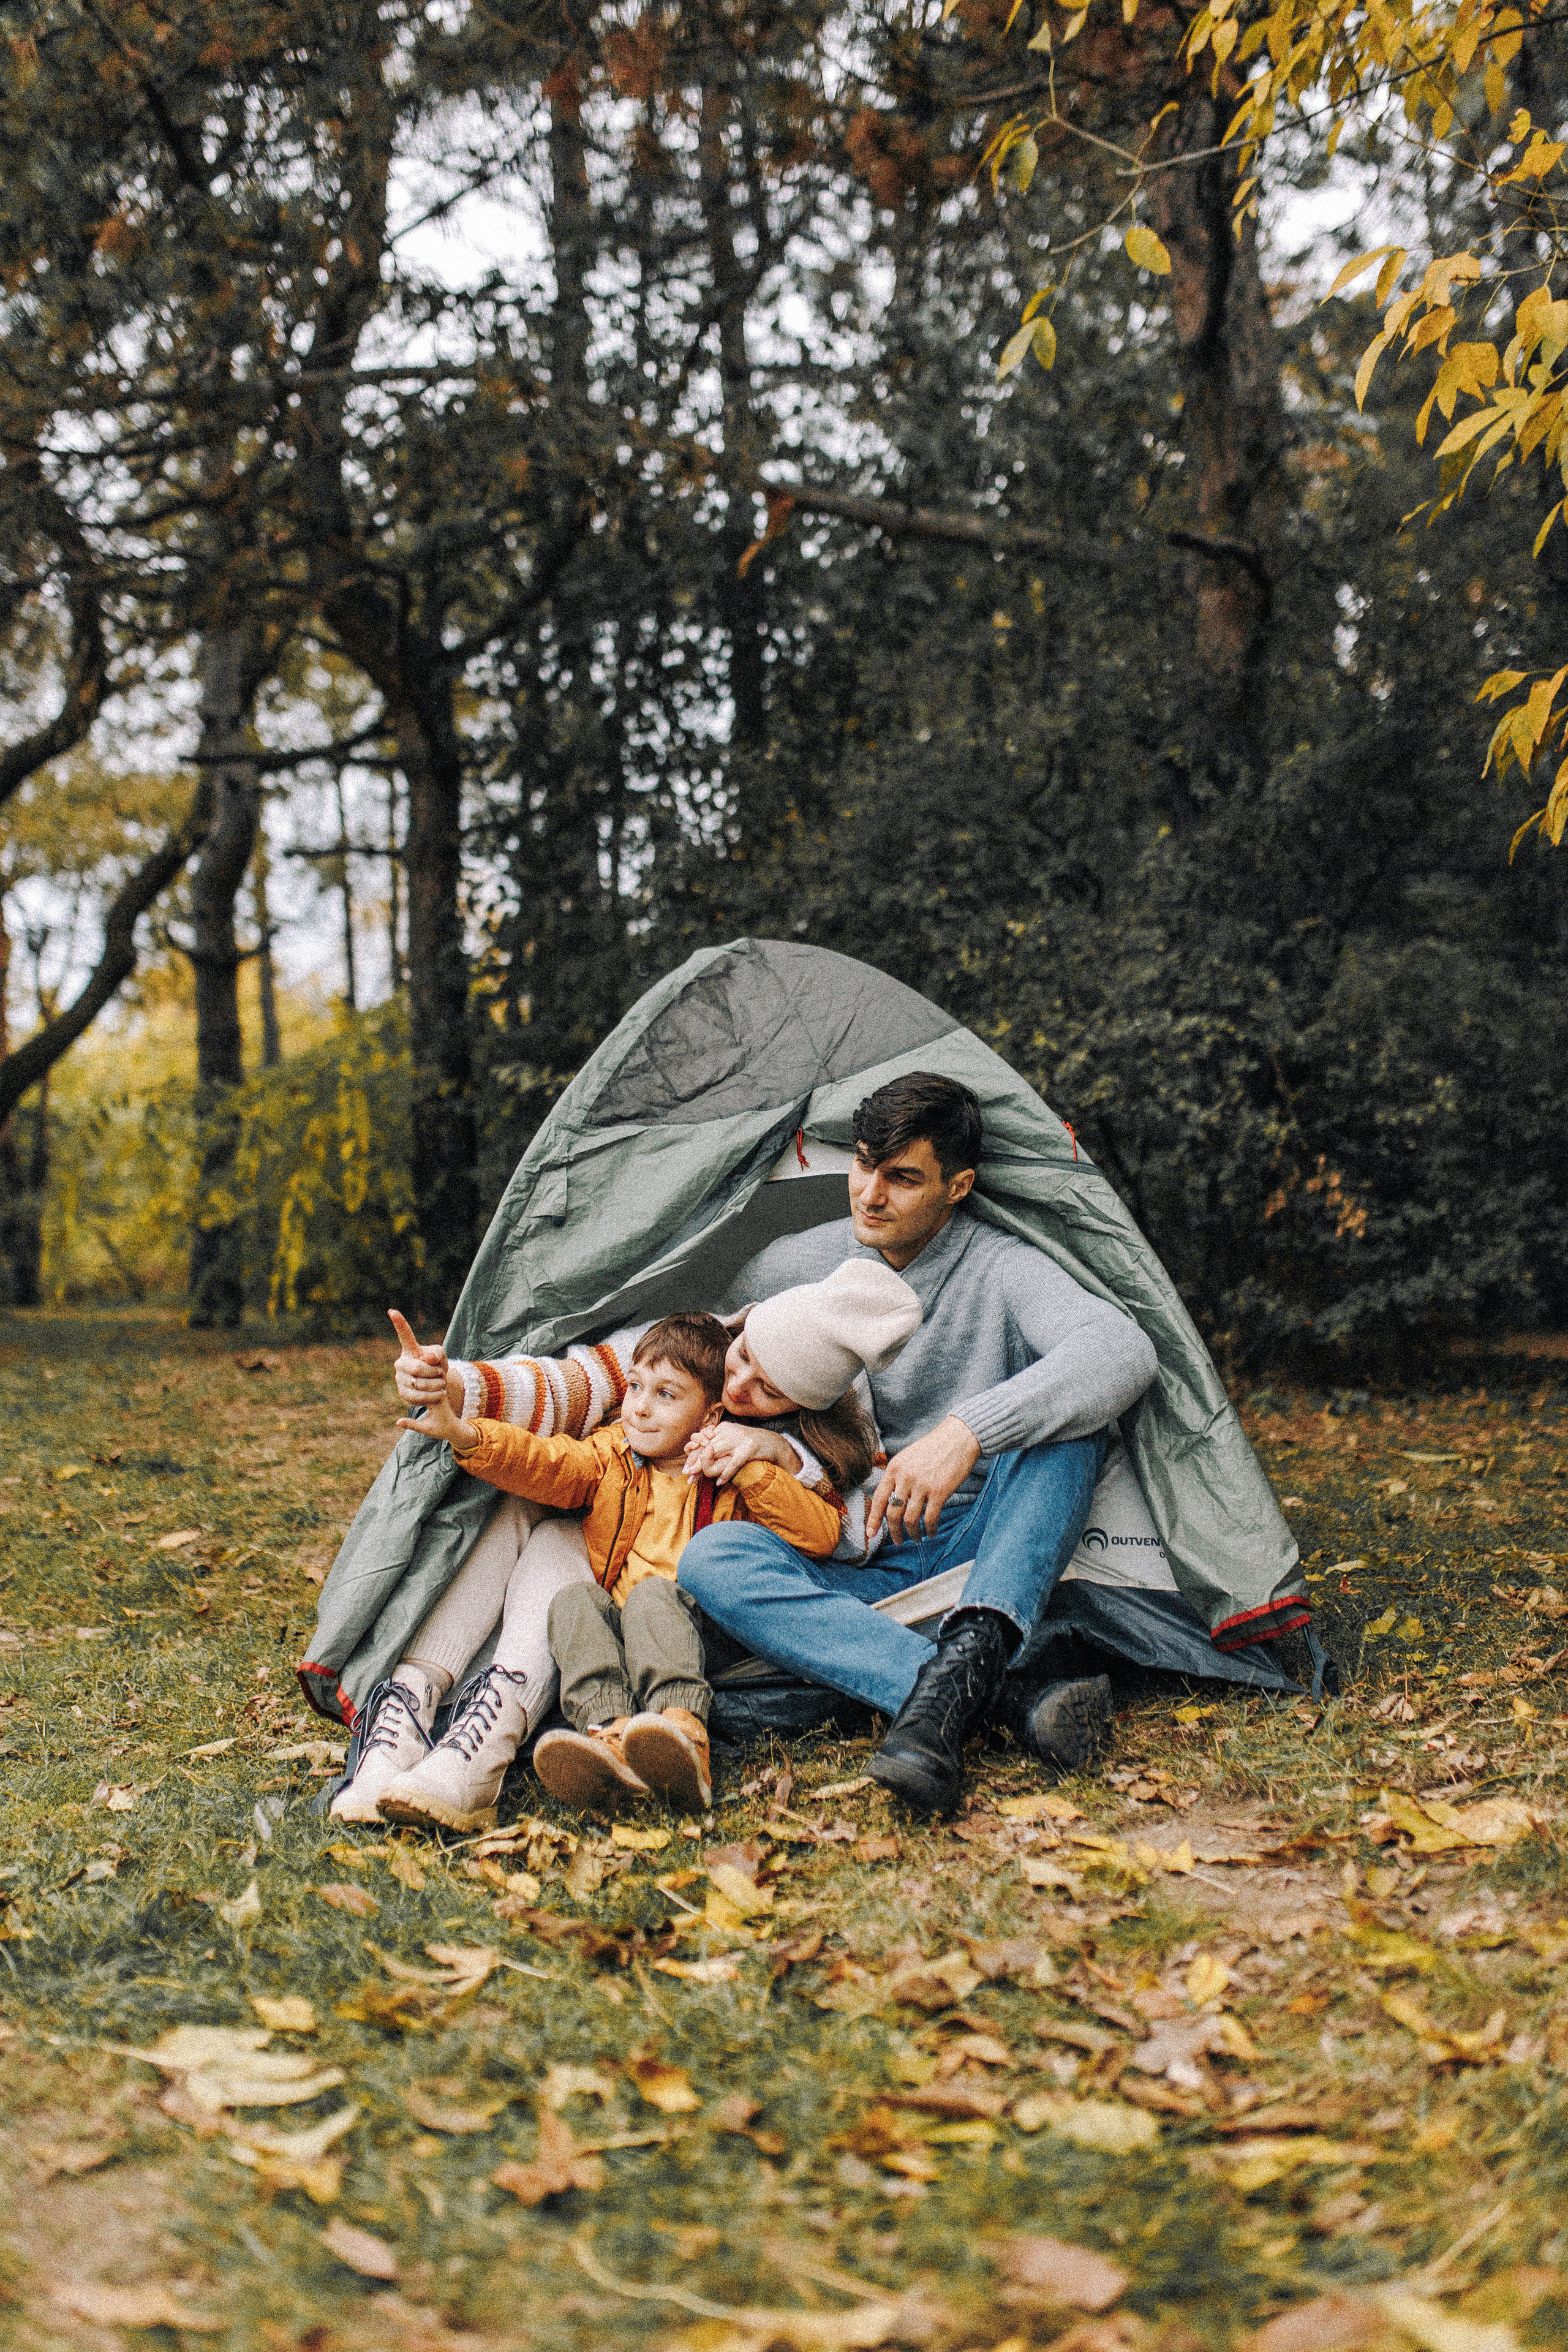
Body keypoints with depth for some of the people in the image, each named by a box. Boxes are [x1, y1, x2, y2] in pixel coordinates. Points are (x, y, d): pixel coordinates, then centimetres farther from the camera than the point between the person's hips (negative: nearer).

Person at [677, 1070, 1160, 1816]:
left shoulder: (1001, 1271, -8)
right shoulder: (798, 1266, 3)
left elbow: (1122, 1351, -27)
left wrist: (966, 1432, -39)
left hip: (978, 1550, -2)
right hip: (856, 1570, 3)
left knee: (1061, 1419, -28)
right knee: (712, 1558, -28)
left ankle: (964, 1659, -45)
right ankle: (1003, 1699, -42)